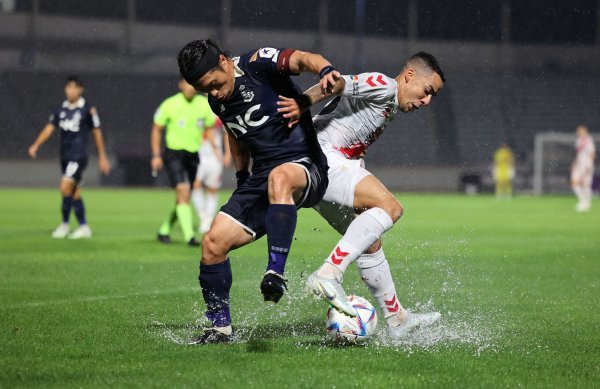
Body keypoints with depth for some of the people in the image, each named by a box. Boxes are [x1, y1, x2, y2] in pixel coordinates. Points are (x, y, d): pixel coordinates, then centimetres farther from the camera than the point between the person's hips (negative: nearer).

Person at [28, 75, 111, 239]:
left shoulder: (88, 109, -6)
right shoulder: (61, 109, 8)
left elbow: (97, 132, 1)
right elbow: (49, 128, 1)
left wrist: (102, 157, 4)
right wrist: (35, 145, -14)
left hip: (79, 155, -6)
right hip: (65, 156, 6)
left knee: (65, 187, -17)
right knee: (75, 192, 10)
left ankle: (64, 224, -6)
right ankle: (84, 227, 17)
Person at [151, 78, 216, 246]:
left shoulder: (204, 105, 1)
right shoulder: (170, 105, -7)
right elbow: (157, 130, 3)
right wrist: (156, 155, -4)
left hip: (195, 155, 4)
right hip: (174, 153, -4)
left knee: (183, 198, 9)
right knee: (183, 191, -20)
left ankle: (164, 230, 29)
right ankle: (189, 236, -23)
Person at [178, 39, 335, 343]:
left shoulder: (258, 64, -11)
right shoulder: (218, 102, 12)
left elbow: (302, 59, -28)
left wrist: (325, 70, -48)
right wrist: (241, 176, 28)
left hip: (306, 166, -7)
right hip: (261, 178, 8)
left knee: (280, 177, -43)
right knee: (213, 242, -6)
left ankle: (275, 273, -47)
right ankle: (220, 327, 7)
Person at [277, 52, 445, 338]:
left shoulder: (389, 108, 27)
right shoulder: (384, 87, -6)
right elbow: (340, 84, -22)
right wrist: (303, 103, -35)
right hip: (324, 159, -11)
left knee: (370, 242, 17)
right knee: (390, 207, -25)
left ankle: (396, 318, 27)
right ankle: (328, 275, -35)